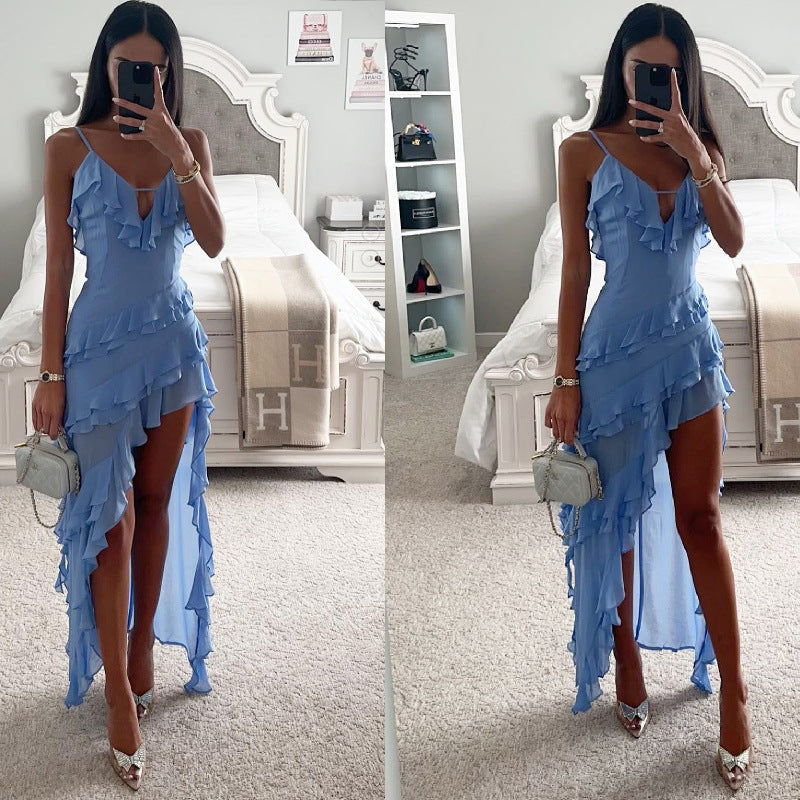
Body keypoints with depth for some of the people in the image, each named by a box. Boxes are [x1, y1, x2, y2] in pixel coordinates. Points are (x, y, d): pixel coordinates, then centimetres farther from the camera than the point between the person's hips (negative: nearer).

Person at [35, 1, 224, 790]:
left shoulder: (188, 142, 3)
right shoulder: (70, 147, -4)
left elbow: (214, 242, -8)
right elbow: (57, 266, -4)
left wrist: (180, 159, -20)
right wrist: (50, 375, -7)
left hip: (172, 340, 3)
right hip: (100, 342, -3)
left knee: (158, 500, 12)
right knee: (109, 511, -2)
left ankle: (144, 645, 28)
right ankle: (120, 691, 5)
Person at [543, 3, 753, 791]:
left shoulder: (700, 149, 7)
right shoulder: (585, 151, -2)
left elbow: (734, 241, -6)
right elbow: (574, 271, -4)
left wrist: (697, 158, -18)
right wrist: (565, 380, -7)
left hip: (689, 347, 2)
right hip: (616, 351, -2)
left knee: (698, 516, 2)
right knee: (616, 515, 8)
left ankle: (732, 684, 8)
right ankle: (627, 661, 26)